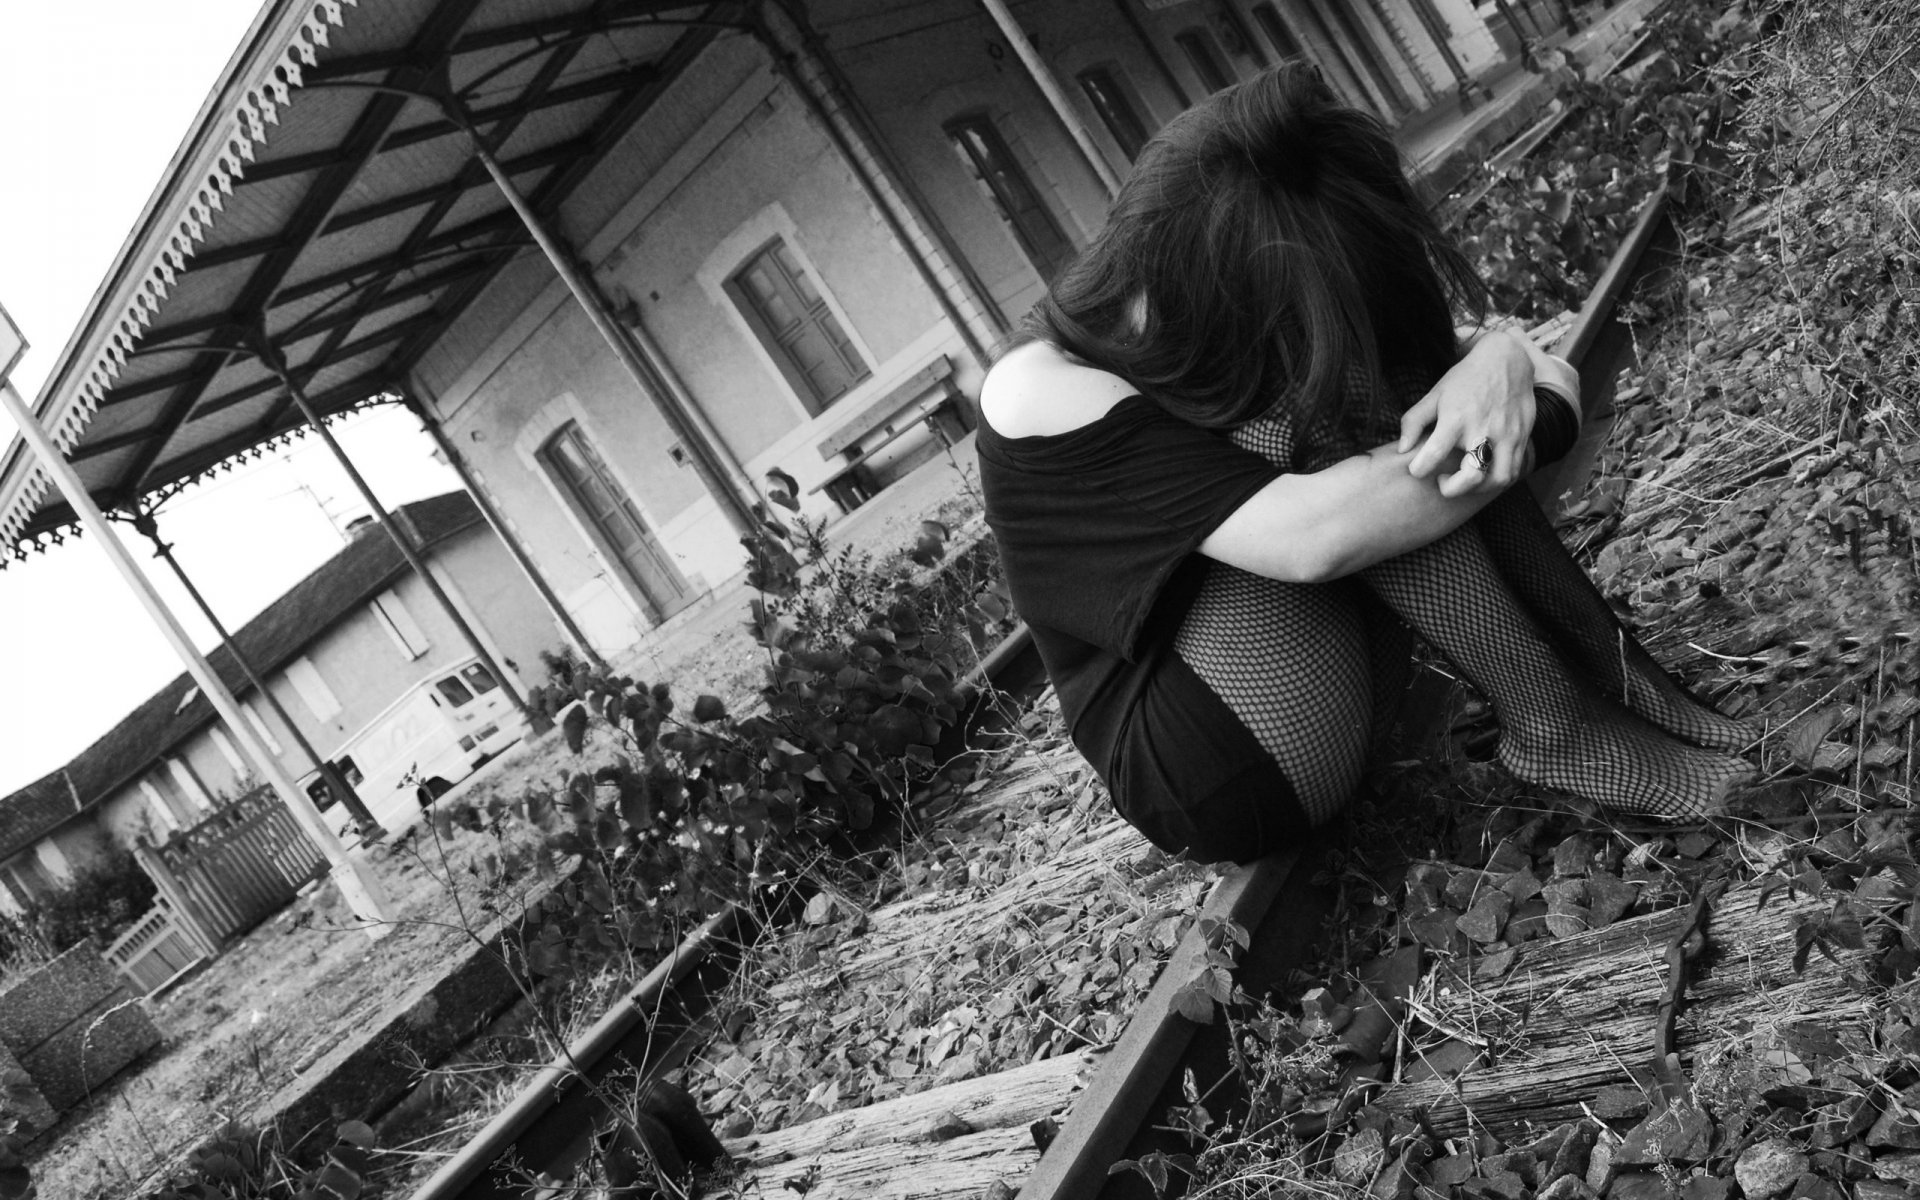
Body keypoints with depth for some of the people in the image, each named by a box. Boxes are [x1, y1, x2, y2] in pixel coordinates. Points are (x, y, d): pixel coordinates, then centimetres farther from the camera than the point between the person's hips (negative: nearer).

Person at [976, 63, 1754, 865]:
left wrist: (1501, 360, -28)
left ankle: (1602, 677, -12)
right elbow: (1311, 536, -34)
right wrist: (1542, 416, -23)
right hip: (1225, 779, -7)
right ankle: (1555, 727, -17)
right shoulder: (1046, 395, -25)